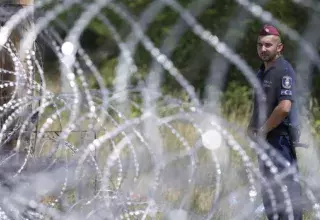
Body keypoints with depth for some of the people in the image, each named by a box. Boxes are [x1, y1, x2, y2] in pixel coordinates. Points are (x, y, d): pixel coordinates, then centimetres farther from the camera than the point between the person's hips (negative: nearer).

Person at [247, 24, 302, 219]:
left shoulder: (283, 71, -15)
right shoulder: (263, 71, 16)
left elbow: (284, 107, -25)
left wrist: (263, 130, -16)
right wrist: (253, 126, 11)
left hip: (281, 136, -10)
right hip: (266, 138, 10)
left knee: (285, 186, -11)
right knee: (268, 187, 16)